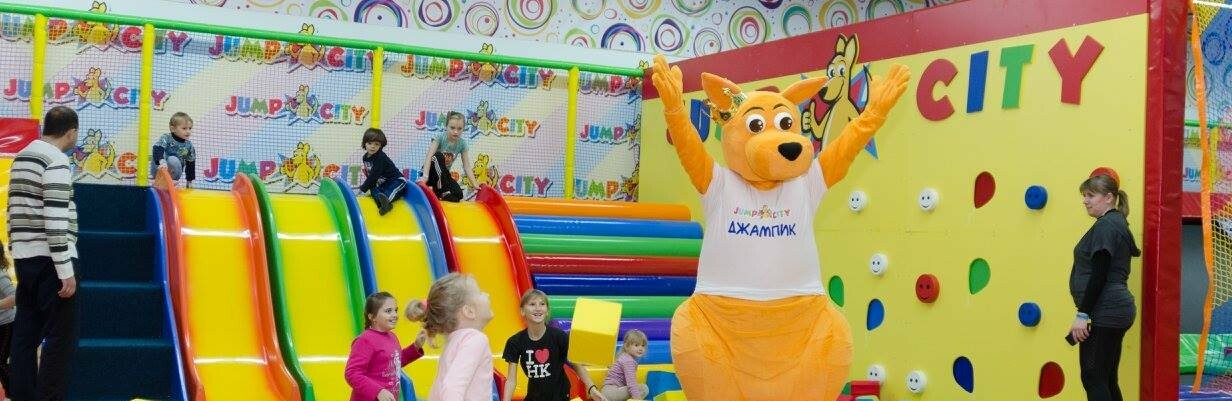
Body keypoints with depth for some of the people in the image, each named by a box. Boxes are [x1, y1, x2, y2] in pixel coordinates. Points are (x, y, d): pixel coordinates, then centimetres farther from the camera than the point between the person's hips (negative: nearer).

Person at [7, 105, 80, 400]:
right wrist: (66, 270, -18)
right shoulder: (57, 161, -12)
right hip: (50, 260, -9)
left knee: (25, 334, 10)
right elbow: (56, 219, -19)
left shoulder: (21, 158, 15)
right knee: (61, 337, -4)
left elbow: (15, 210, 18)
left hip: (24, 257, 9)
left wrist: (17, 254, 21)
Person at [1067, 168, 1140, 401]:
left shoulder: (1105, 226, -14)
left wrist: (1083, 314, -20)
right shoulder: (1118, 223, 18)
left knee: (1093, 379, -7)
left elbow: (1099, 275, -20)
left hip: (1104, 313, -10)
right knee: (1106, 380, 13)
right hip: (1114, 310, 10)